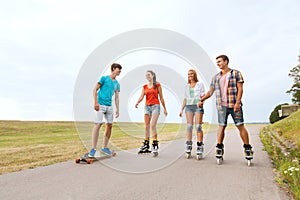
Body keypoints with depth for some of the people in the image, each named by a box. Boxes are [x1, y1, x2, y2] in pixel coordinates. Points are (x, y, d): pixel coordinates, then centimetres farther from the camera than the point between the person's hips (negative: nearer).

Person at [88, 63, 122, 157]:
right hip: (100, 105, -6)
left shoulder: (117, 84, 16)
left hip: (109, 106, 6)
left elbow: (116, 97, 16)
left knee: (109, 125, 4)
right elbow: (95, 90, -3)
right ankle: (93, 148, -6)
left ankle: (104, 147, 17)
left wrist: (117, 109, 9)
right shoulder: (104, 78, 1)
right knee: (98, 124, -13)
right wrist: (96, 102, -12)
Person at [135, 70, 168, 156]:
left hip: (155, 106, -4)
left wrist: (164, 108, 6)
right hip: (147, 106, 4)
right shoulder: (144, 86, 13)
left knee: (153, 125, -17)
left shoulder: (157, 85, 4)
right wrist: (137, 102, -22)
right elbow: (142, 96, -1)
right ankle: (146, 146, 14)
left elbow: (161, 97, 5)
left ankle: (155, 145, -13)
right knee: (147, 126, 6)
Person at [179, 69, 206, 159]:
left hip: (198, 106, -3)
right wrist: (182, 109, 13)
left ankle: (200, 148, -5)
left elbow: (203, 96, 3)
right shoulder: (187, 86, 19)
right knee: (189, 126, -3)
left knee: (198, 126, -8)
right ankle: (188, 147, -1)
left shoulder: (200, 84, 9)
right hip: (189, 106, 3)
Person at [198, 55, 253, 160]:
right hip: (222, 106, 3)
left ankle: (247, 148, 10)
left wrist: (237, 102, -13)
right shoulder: (216, 77, 14)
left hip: (234, 105, -2)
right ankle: (219, 148, 12)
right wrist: (201, 100, 2)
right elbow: (210, 92, 14)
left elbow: (240, 89, -2)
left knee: (240, 126, -1)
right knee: (221, 126, 2)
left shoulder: (236, 73, 5)